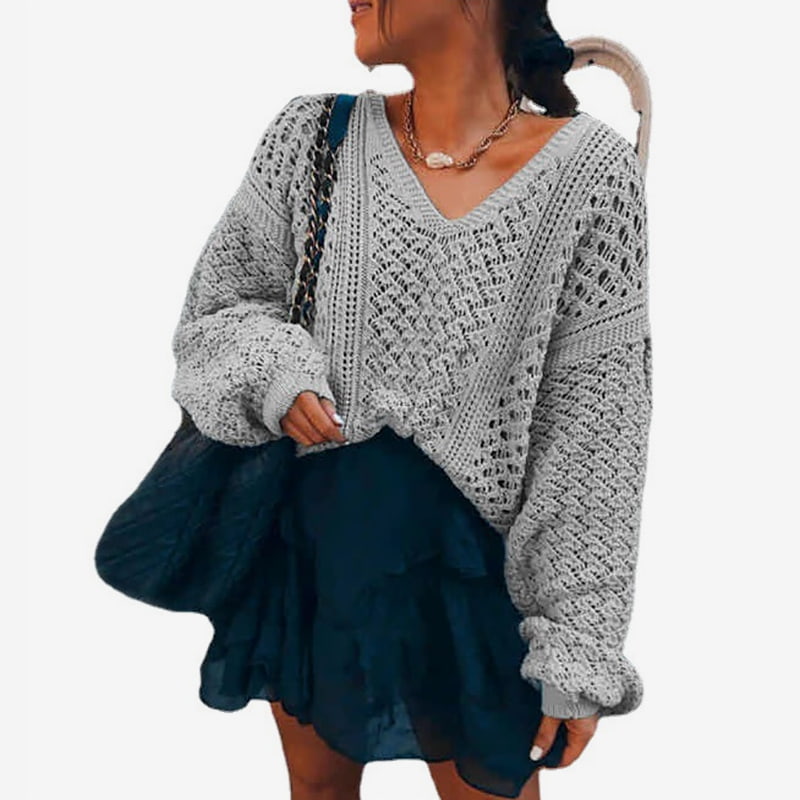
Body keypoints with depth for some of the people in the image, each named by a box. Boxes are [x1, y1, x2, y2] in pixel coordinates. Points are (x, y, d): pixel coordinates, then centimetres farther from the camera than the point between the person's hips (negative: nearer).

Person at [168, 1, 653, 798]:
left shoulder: (588, 169, -12)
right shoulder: (314, 134, -4)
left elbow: (596, 423, -11)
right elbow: (214, 309, 5)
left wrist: (582, 646, -10)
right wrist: (274, 368, -18)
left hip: (468, 564, -3)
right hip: (309, 545, 3)